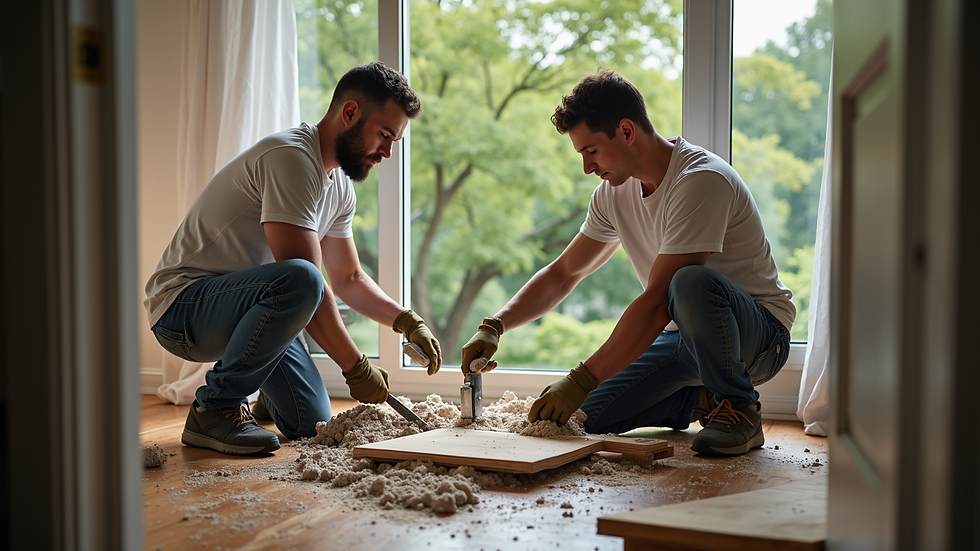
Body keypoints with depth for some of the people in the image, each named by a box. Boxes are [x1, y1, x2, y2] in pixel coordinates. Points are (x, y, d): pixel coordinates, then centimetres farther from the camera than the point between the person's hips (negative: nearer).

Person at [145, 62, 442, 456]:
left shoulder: (339, 186, 8)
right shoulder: (292, 157, -23)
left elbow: (348, 279, 18)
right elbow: (305, 278, -28)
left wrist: (405, 320, 3)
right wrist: (356, 367, -23)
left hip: (237, 309, 9)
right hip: (182, 306, -9)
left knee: (311, 424, 1)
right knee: (297, 281, -37)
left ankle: (262, 397, 35)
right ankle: (214, 410, -19)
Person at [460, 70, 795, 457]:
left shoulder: (700, 181, -24)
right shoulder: (614, 192, 2)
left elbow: (657, 303, -30)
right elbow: (562, 274, 10)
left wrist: (581, 380, -31)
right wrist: (493, 327, -4)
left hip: (760, 332, -7)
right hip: (684, 335, 7)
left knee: (692, 283, -40)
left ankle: (740, 408, -15)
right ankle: (701, 399, 14)